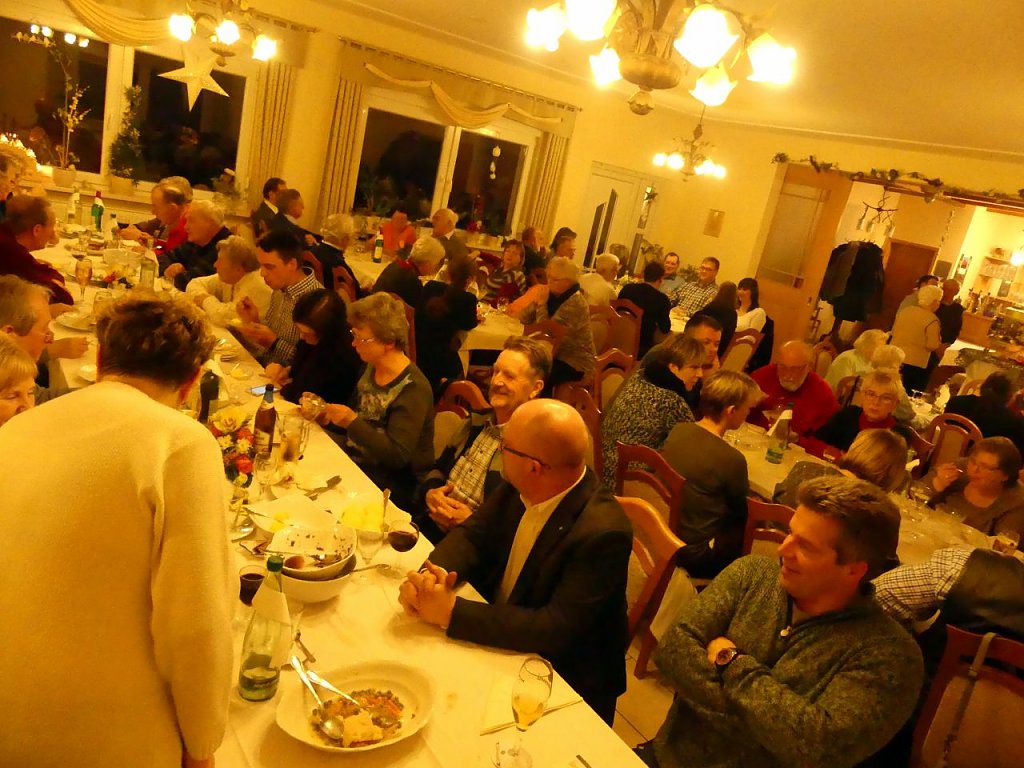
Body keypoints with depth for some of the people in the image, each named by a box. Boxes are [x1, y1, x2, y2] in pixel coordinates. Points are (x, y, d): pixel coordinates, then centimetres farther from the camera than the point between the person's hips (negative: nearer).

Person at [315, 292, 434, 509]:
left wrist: (352, 422, -27)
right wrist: (327, 415, -1)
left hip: (393, 483, -8)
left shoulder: (413, 389, -21)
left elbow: (398, 456, -25)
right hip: (357, 465, 8)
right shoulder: (370, 368, 4)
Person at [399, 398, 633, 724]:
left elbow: (555, 630, -32)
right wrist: (429, 575, -23)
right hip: (495, 635, 6)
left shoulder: (603, 532, -31)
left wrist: (452, 612, -33)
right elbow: (472, 534, -2)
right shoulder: (518, 488, -10)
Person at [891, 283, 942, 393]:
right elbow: (933, 345, -13)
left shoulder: (905, 310, 2)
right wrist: (938, 340, 6)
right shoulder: (932, 320, -14)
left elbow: (893, 332, 11)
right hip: (915, 363, -6)